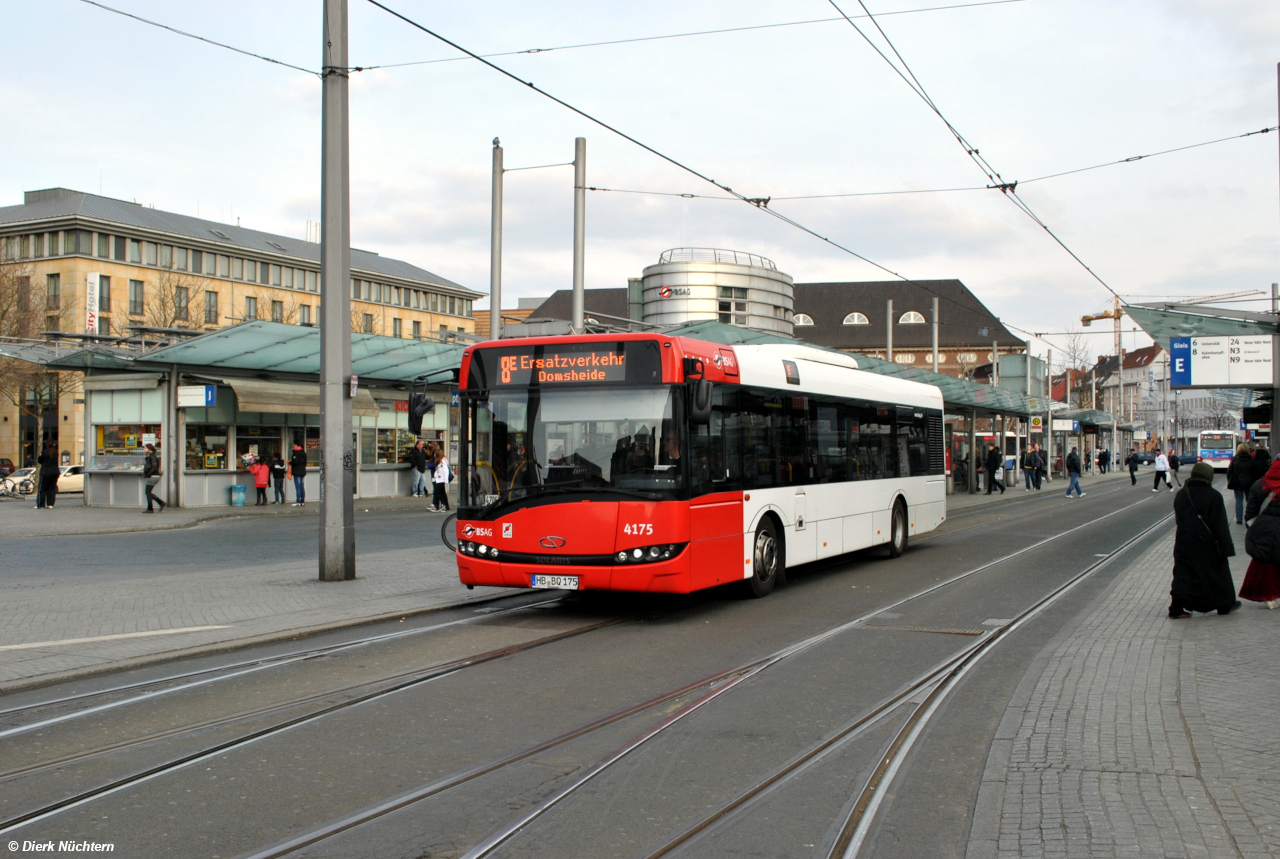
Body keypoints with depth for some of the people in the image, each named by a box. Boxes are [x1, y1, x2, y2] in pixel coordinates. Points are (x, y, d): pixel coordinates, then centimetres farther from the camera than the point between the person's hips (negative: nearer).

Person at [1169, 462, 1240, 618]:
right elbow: (1220, 525, -12)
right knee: (1217, 573, 13)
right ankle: (1225, 605, 27)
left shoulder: (1181, 495, 4)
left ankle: (1176, 609, -4)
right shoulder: (1213, 496, -13)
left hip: (1184, 545, 4)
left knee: (1183, 575, 4)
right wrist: (1225, 547, -7)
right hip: (1207, 545, -4)